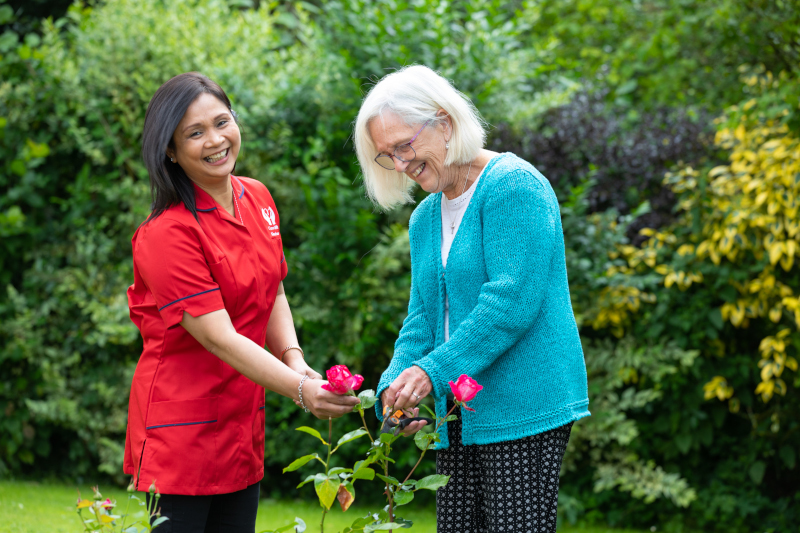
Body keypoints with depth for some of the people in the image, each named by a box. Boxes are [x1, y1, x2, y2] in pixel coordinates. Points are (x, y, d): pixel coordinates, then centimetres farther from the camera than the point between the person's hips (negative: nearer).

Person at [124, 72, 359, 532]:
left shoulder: (257, 200, 5)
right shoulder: (167, 234, -19)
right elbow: (219, 337, -23)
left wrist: (295, 360, -4)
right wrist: (301, 389, -32)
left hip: (243, 419, 7)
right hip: (181, 424, -7)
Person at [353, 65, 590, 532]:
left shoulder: (513, 185, -10)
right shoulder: (425, 218, 17)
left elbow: (512, 301, -19)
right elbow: (422, 318, 15)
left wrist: (434, 371, -20)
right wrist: (396, 385, -5)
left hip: (524, 409, -8)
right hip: (460, 414, 8)